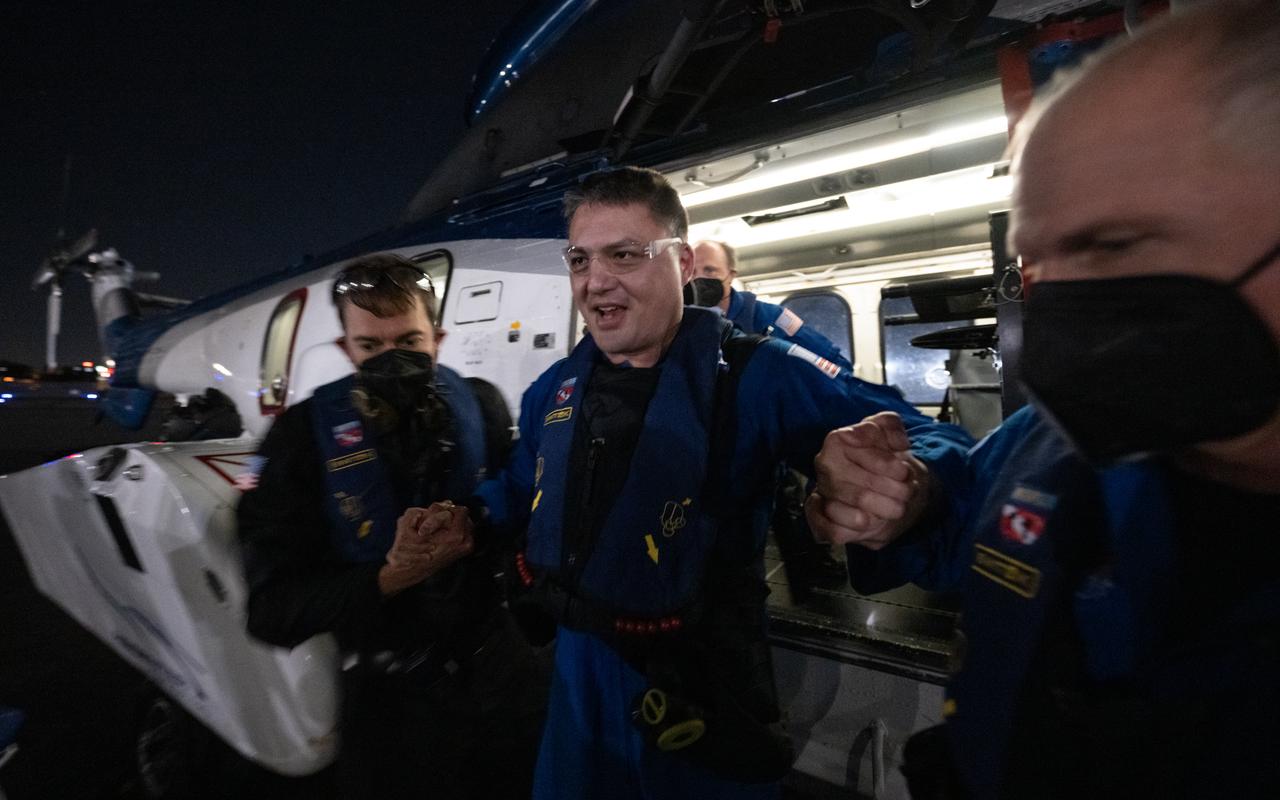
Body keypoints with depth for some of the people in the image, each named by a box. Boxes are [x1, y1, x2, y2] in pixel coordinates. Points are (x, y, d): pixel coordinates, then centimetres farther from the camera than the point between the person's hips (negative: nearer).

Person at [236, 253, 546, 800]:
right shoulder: (303, 437, -12)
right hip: (390, 702, -2)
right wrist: (389, 579, -27)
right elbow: (272, 610, -13)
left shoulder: (479, 407, -6)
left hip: (503, 672, 3)